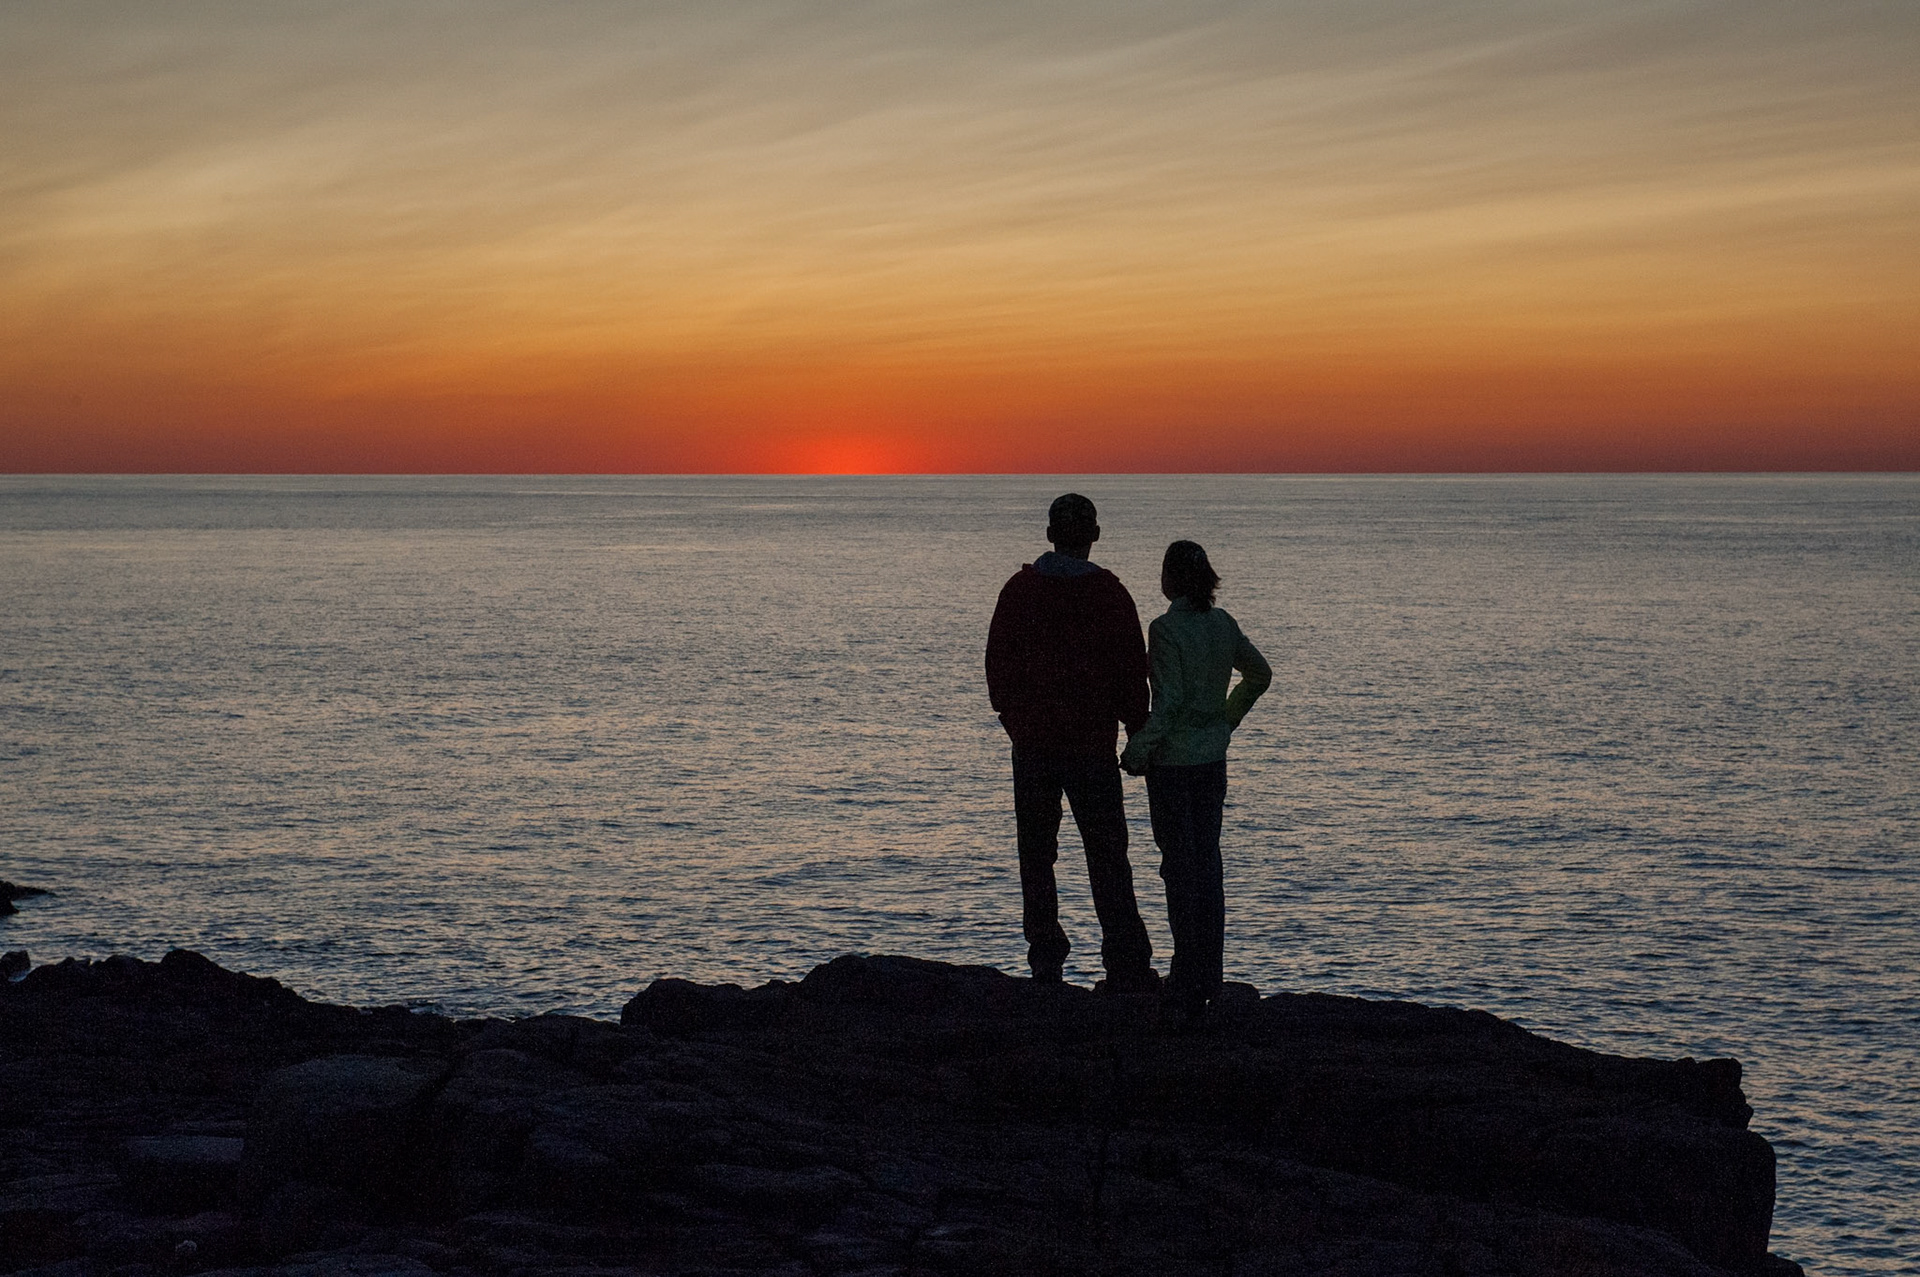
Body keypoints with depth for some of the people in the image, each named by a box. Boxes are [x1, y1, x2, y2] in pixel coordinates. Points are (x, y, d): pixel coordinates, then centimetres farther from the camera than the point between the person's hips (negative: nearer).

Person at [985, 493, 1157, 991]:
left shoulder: (1018, 590, 3)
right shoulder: (1109, 593, -4)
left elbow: (997, 665, 8)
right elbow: (1132, 671, -4)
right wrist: (1138, 732, 6)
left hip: (1031, 740, 2)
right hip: (1092, 742, -2)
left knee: (1036, 855, 9)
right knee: (1106, 856, 0)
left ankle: (1045, 960, 8)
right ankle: (1127, 966, -5)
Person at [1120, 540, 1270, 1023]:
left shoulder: (1166, 628, -16)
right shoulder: (1223, 623, 4)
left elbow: (1171, 700, -21)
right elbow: (1259, 674, 17)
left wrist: (1137, 749, -12)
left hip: (1173, 760, -6)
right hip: (1213, 756, 6)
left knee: (1181, 863, -1)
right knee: (1208, 861, 14)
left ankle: (1189, 985, 0)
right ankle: (1209, 976, 21)